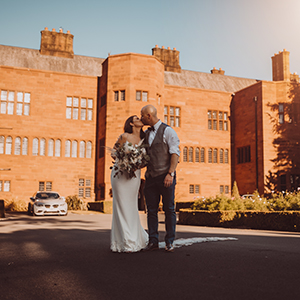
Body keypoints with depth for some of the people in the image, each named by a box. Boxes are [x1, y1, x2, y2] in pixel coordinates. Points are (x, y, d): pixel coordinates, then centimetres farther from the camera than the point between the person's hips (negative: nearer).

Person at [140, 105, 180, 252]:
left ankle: (169, 242, 11)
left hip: (165, 176, -6)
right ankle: (153, 241, 14)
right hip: (150, 176, 6)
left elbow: (175, 153, -12)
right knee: (151, 210, 6)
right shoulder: (146, 133, 15)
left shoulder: (168, 131, -5)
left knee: (169, 209, 3)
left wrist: (170, 173, -22)